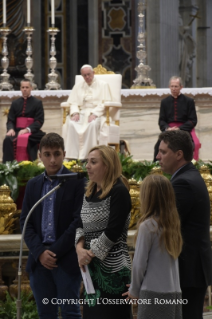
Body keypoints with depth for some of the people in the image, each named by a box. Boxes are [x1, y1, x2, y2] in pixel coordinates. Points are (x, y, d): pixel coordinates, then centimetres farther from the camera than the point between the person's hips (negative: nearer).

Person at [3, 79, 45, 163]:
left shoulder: (37, 103, 8)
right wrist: (11, 129, -11)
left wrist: (27, 130, -18)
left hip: (31, 132, -3)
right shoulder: (15, 103, 18)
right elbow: (10, 120, 13)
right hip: (17, 131, 3)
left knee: (25, 140, -37)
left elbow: (39, 121, -2)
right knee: (7, 140, -29)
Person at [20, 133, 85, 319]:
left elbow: (79, 220, -8)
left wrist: (56, 252, -11)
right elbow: (25, 221, 9)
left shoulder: (77, 183, -3)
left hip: (67, 260, -5)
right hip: (40, 260, 5)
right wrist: (40, 252, -6)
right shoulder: (33, 185, 13)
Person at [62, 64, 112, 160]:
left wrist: (94, 114, -18)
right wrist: (75, 113, -11)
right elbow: (72, 102, 11)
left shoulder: (103, 85, 9)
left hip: (97, 114, -3)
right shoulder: (78, 86, 20)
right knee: (71, 124, -30)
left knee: (93, 124, -38)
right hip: (82, 113, 3)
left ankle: (86, 155, -38)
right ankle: (73, 155, -34)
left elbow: (105, 103, -3)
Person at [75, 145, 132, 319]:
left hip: (113, 269, -8)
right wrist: (80, 248, -8)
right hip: (92, 266, 8)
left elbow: (113, 231, -16)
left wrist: (91, 253, -11)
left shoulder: (119, 192, -11)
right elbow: (81, 225, 11)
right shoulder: (90, 192, 13)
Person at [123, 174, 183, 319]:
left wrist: (134, 290, 7)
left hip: (154, 294, -7)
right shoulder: (173, 224, 7)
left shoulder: (148, 226, -11)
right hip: (175, 292, 7)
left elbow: (139, 263, -9)